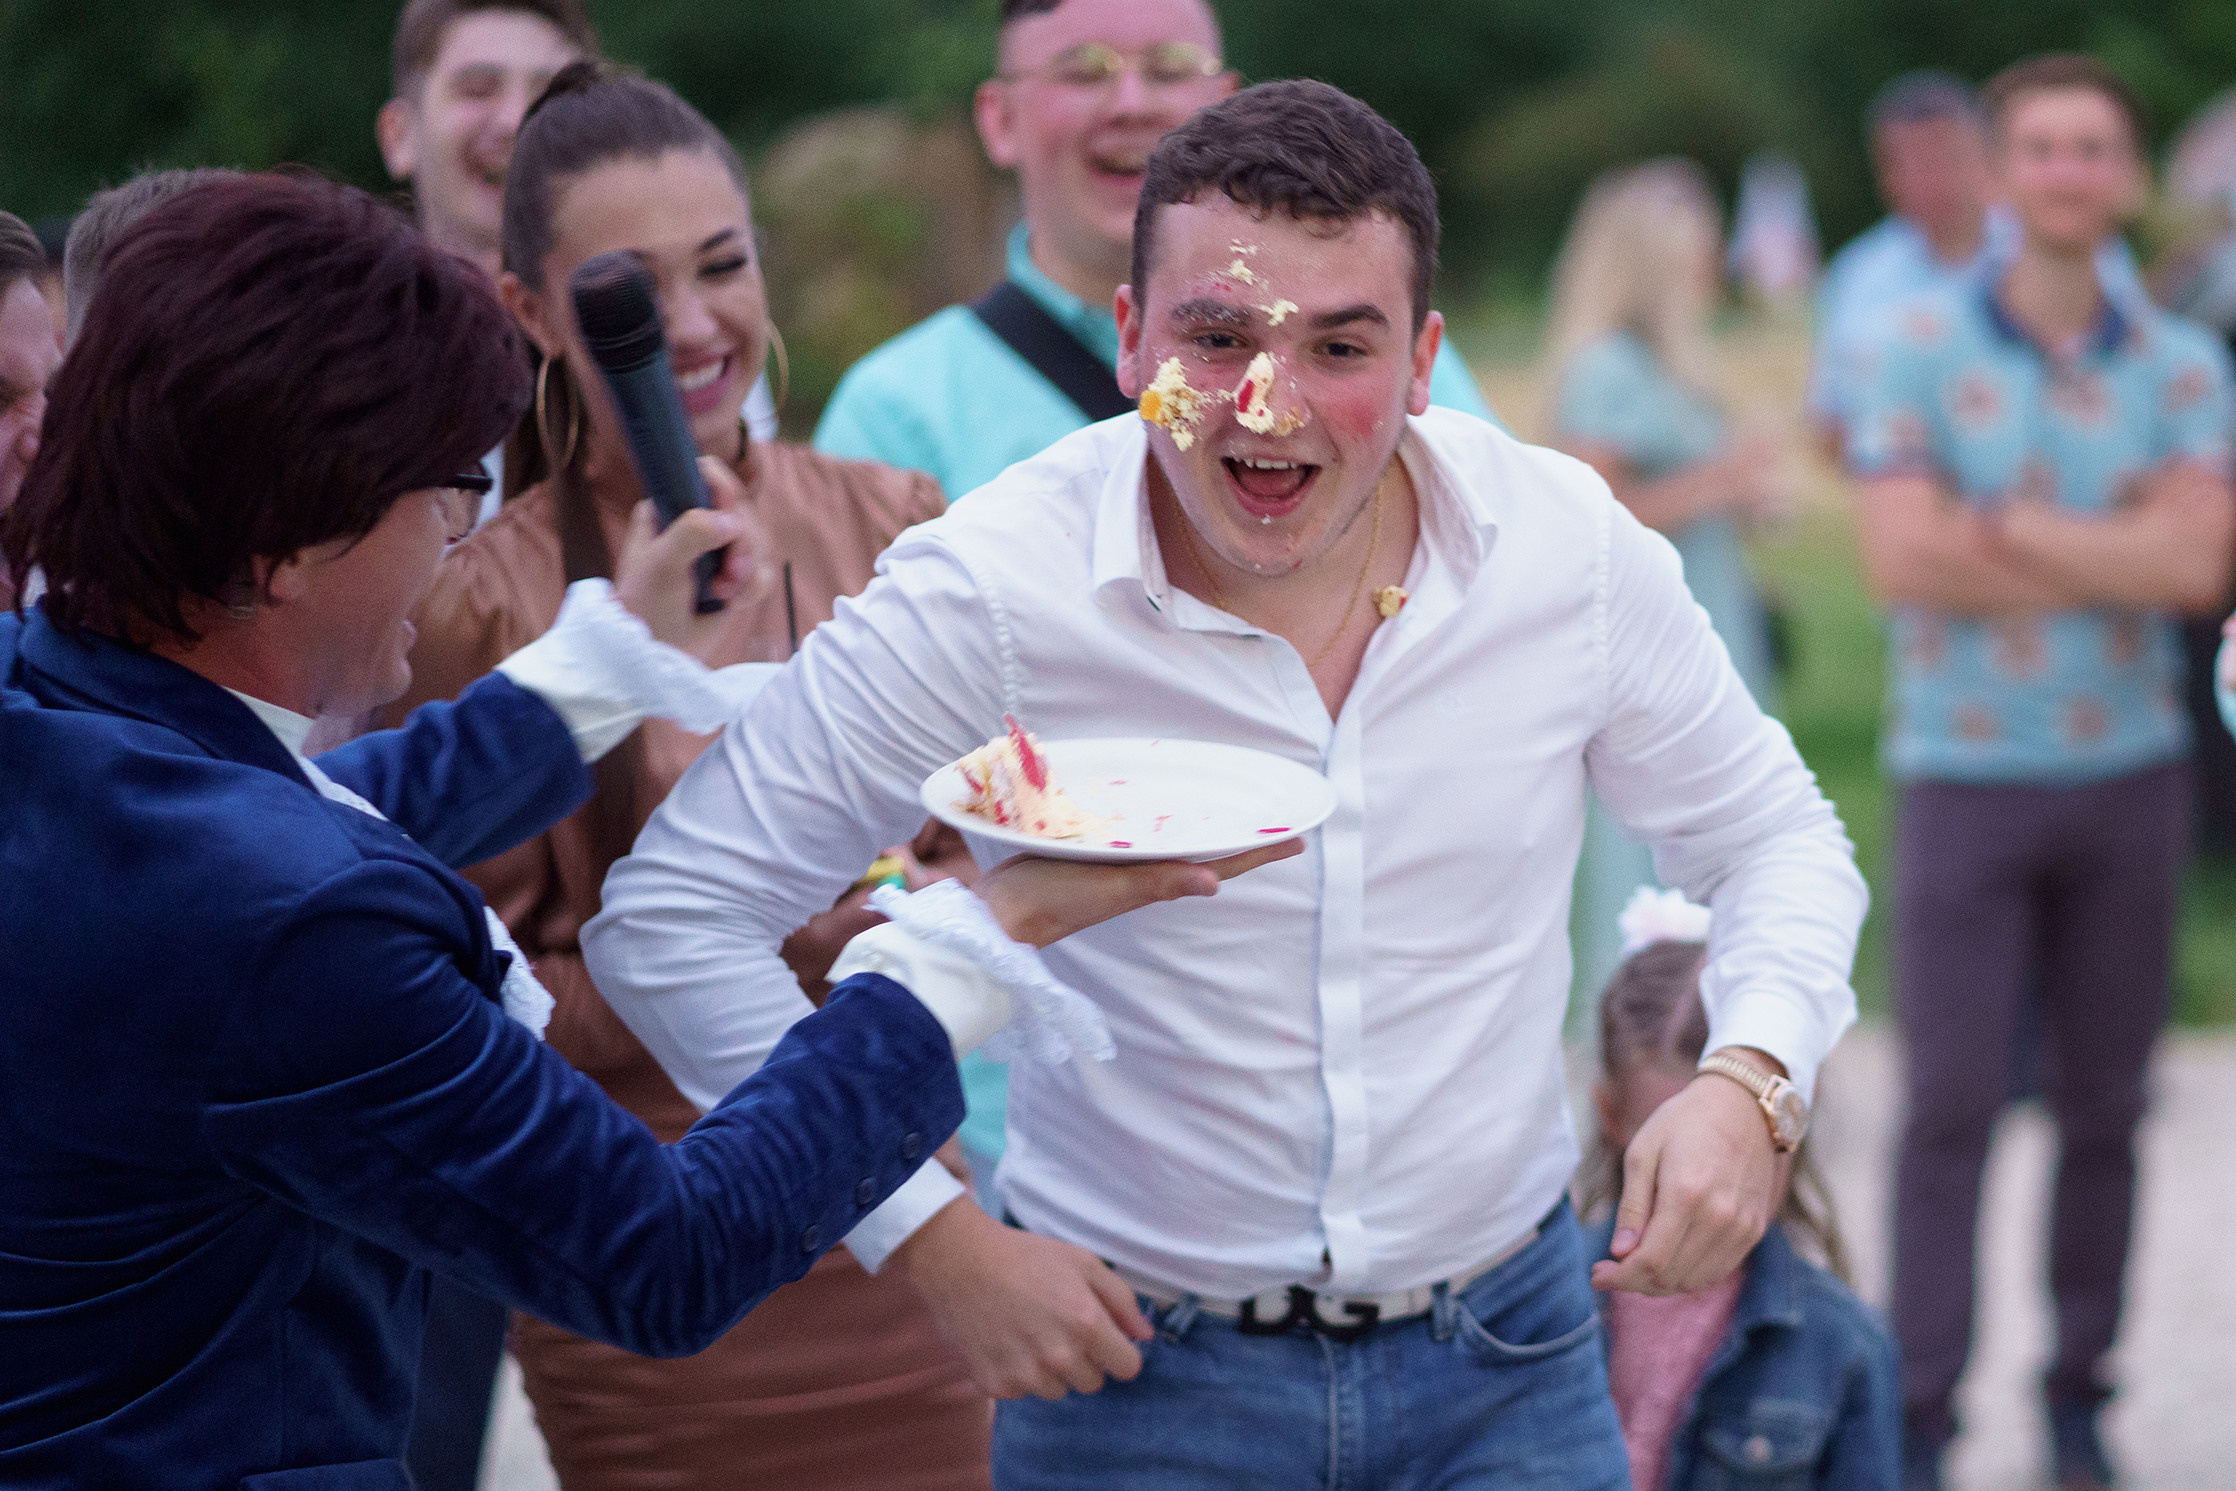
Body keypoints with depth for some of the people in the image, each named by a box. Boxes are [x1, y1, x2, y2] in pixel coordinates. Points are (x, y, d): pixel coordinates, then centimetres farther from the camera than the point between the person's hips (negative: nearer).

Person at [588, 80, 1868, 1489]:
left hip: (1505, 1364, 2)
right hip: (1134, 1366, -2)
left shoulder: (1571, 548, -9)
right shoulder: (988, 594, -18)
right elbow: (672, 916, -13)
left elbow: (1775, 839, 8)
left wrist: (1749, 1079, -13)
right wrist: (938, 1244, -15)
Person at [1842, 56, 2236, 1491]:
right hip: (1967, 772, -2)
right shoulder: (1923, 348, -2)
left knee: (2106, 1105, 8)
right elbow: (1902, 560, -13)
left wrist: (2006, 528, -13)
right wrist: (2119, 559, -10)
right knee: (1953, 1104, -4)